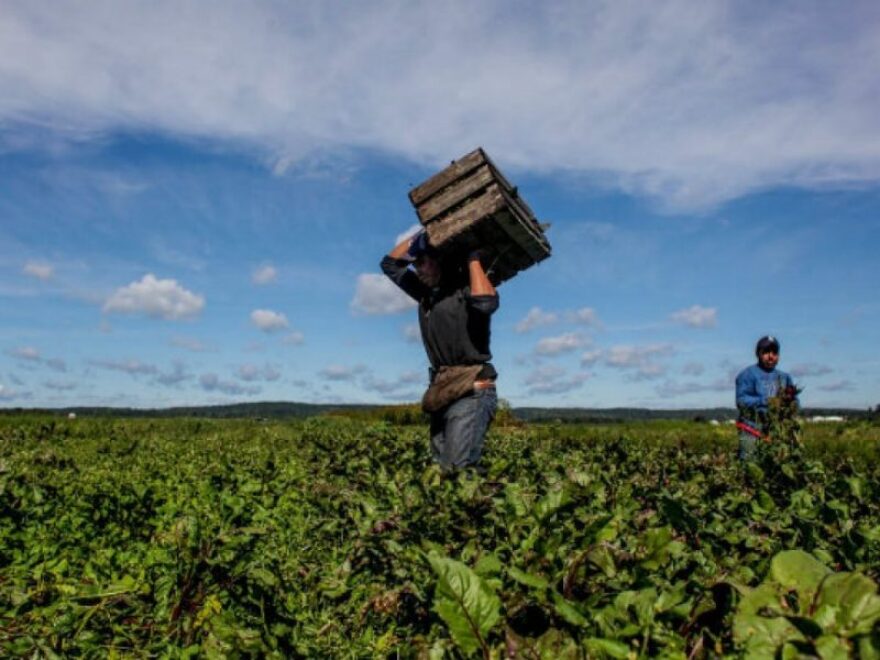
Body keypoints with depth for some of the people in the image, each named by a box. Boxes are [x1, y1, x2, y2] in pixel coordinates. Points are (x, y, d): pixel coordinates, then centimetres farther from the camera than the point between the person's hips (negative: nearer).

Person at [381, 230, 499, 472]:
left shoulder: (466, 288, -4)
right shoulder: (426, 293, 18)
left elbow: (486, 303, -29)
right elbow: (390, 263, 28)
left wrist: (473, 258, -14)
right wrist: (422, 234, 19)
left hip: (472, 392, -8)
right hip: (442, 393, 8)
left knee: (459, 468, -19)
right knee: (440, 467, 3)